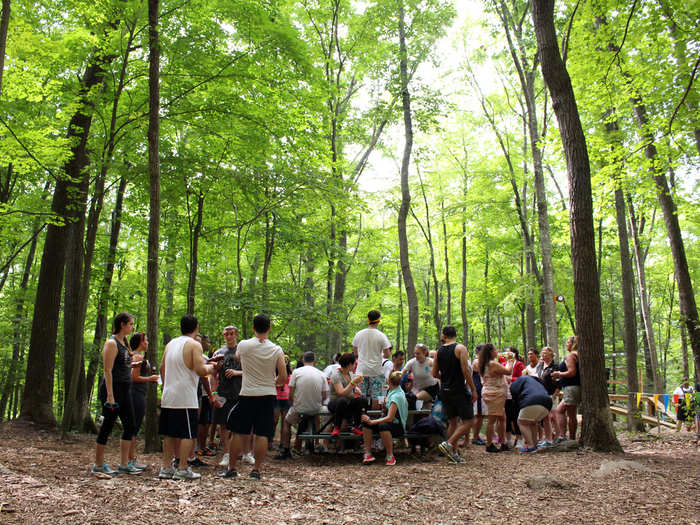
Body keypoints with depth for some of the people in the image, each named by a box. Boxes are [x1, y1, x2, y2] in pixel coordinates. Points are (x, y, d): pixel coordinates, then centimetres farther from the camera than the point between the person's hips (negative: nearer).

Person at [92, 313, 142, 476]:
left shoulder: (124, 342, 15)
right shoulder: (111, 343, -12)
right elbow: (108, 371, -18)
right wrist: (110, 397, -22)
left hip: (125, 389, 9)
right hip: (112, 388, -9)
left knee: (130, 427, 9)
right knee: (107, 426, 0)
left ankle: (124, 465, 17)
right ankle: (99, 465, 12)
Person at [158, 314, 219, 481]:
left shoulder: (170, 344, 12)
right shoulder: (194, 345, -9)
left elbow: (162, 368, 17)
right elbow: (200, 370, -17)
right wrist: (210, 368, 3)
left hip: (168, 396, 7)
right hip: (185, 398, -7)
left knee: (169, 434, 12)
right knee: (187, 434, 0)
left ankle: (166, 468, 16)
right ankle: (182, 469, 1)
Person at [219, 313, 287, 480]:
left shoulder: (243, 345, -6)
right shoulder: (276, 350, -5)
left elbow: (237, 357, 18)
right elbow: (283, 378, -4)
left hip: (247, 395, -1)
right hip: (268, 395, 1)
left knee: (239, 433, 9)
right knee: (262, 435, 4)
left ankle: (231, 468, 16)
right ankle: (256, 469, 8)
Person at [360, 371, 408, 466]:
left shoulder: (396, 396, -21)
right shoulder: (392, 391, 7)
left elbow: (390, 418, -26)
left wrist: (372, 422, -25)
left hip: (399, 426, -9)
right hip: (390, 423, 9)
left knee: (383, 425, -41)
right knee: (366, 422, -14)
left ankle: (390, 456, -25)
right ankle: (368, 454, -12)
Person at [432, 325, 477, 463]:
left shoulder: (439, 351, 7)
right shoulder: (460, 348, -9)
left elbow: (434, 374, 9)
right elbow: (466, 370, -16)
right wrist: (473, 389, -9)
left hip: (445, 391, 6)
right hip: (459, 391, -6)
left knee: (453, 422, 15)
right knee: (467, 422, 1)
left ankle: (453, 453, 14)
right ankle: (448, 444, -14)